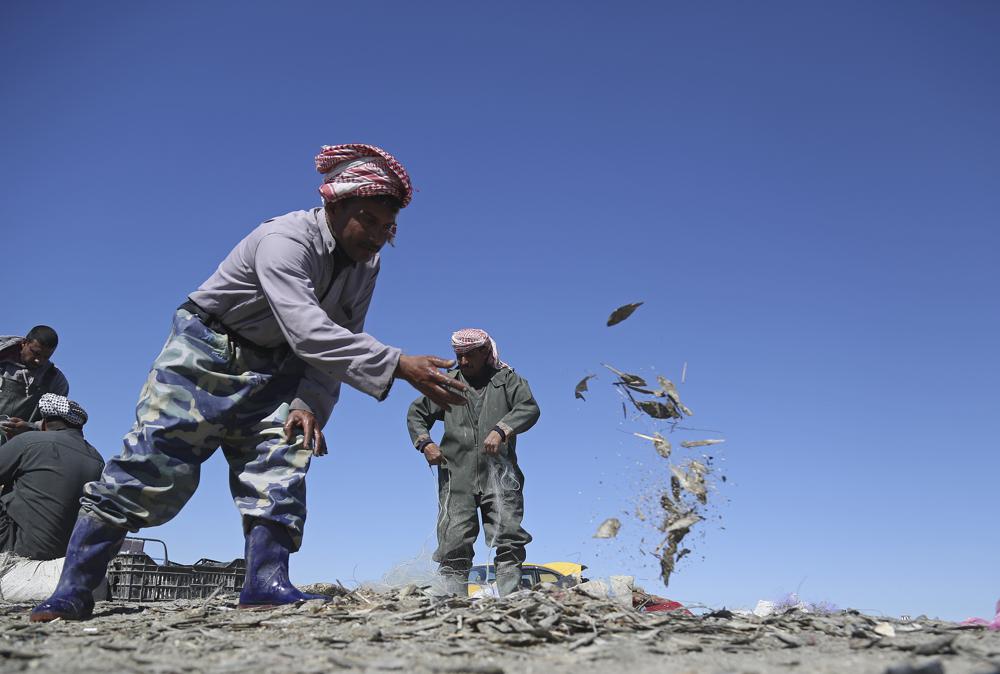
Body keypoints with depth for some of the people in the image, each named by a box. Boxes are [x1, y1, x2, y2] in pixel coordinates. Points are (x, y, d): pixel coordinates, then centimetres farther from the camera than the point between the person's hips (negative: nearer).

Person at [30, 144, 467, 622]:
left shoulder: (365, 264, -6)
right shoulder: (286, 239, -30)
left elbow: (337, 342, -5)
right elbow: (306, 330, -44)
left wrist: (310, 402, -23)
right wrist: (399, 366, -51)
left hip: (272, 368, 7)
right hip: (206, 352, -6)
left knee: (279, 462, -11)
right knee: (155, 464, -8)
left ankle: (266, 583, -11)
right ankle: (72, 591, 2)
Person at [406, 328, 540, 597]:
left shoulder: (507, 379, 11)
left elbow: (529, 408, -4)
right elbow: (416, 413, 23)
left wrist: (501, 430, -20)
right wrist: (425, 443, 4)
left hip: (499, 475, -1)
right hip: (457, 476, 2)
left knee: (508, 538, -10)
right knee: (453, 540, -6)